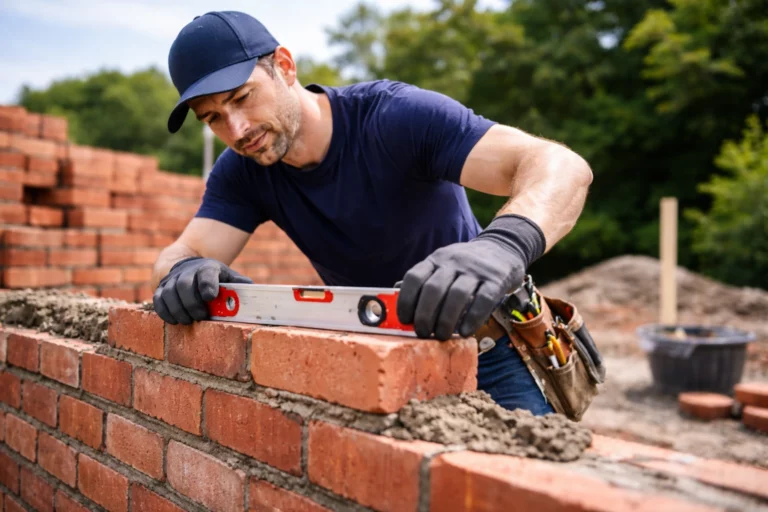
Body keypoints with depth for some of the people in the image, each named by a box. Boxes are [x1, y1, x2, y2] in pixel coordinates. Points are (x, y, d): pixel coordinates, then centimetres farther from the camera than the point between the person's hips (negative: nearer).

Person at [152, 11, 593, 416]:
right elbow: (181, 253, -16)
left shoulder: (397, 116, -26)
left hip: (482, 344, -3)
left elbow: (561, 166, -36)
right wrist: (184, 272, -41)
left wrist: (505, 244, -59)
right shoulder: (242, 173, -9)